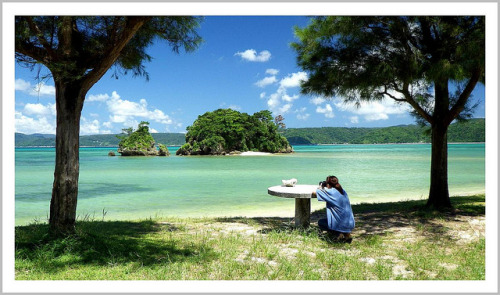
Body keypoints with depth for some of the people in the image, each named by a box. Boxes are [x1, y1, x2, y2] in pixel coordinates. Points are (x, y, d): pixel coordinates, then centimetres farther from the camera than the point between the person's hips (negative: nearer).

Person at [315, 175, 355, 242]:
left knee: (320, 222, 18)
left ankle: (338, 234, 0)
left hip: (340, 223, -7)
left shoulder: (331, 192, -14)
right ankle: (346, 233, 13)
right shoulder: (343, 191, 6)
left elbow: (316, 192, -4)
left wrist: (320, 189, 17)